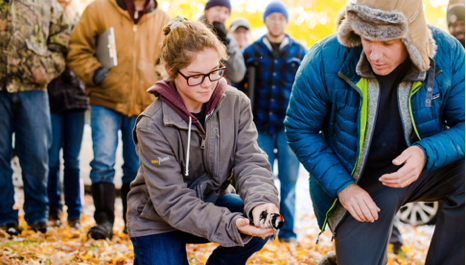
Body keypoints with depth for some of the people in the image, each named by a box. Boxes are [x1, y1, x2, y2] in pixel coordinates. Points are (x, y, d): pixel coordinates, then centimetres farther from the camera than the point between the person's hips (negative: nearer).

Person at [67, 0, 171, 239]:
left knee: (137, 167, 11)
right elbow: (77, 49, 0)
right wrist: (94, 72, -15)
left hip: (144, 105, 3)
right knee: (103, 161, -10)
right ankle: (104, 220, -2)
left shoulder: (162, 20, 9)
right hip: (105, 102, -3)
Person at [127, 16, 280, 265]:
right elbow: (172, 201, -27)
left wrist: (260, 202, -40)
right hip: (158, 220, -3)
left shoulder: (236, 103, -13)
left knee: (262, 223, -24)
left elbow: (249, 161, -16)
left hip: (211, 201, 3)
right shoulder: (152, 126, -25)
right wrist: (229, 225, -41)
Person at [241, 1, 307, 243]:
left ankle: (287, 230, 12)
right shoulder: (252, 51, 7)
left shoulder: (299, 52, 6)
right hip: (261, 125, 1)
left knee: (289, 179, 2)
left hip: (290, 125, 0)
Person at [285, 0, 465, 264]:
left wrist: (426, 154, -30)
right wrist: (342, 185, -18)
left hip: (423, 169, 1)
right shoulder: (325, 61, -20)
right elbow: (300, 130, -10)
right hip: (357, 184, -1)